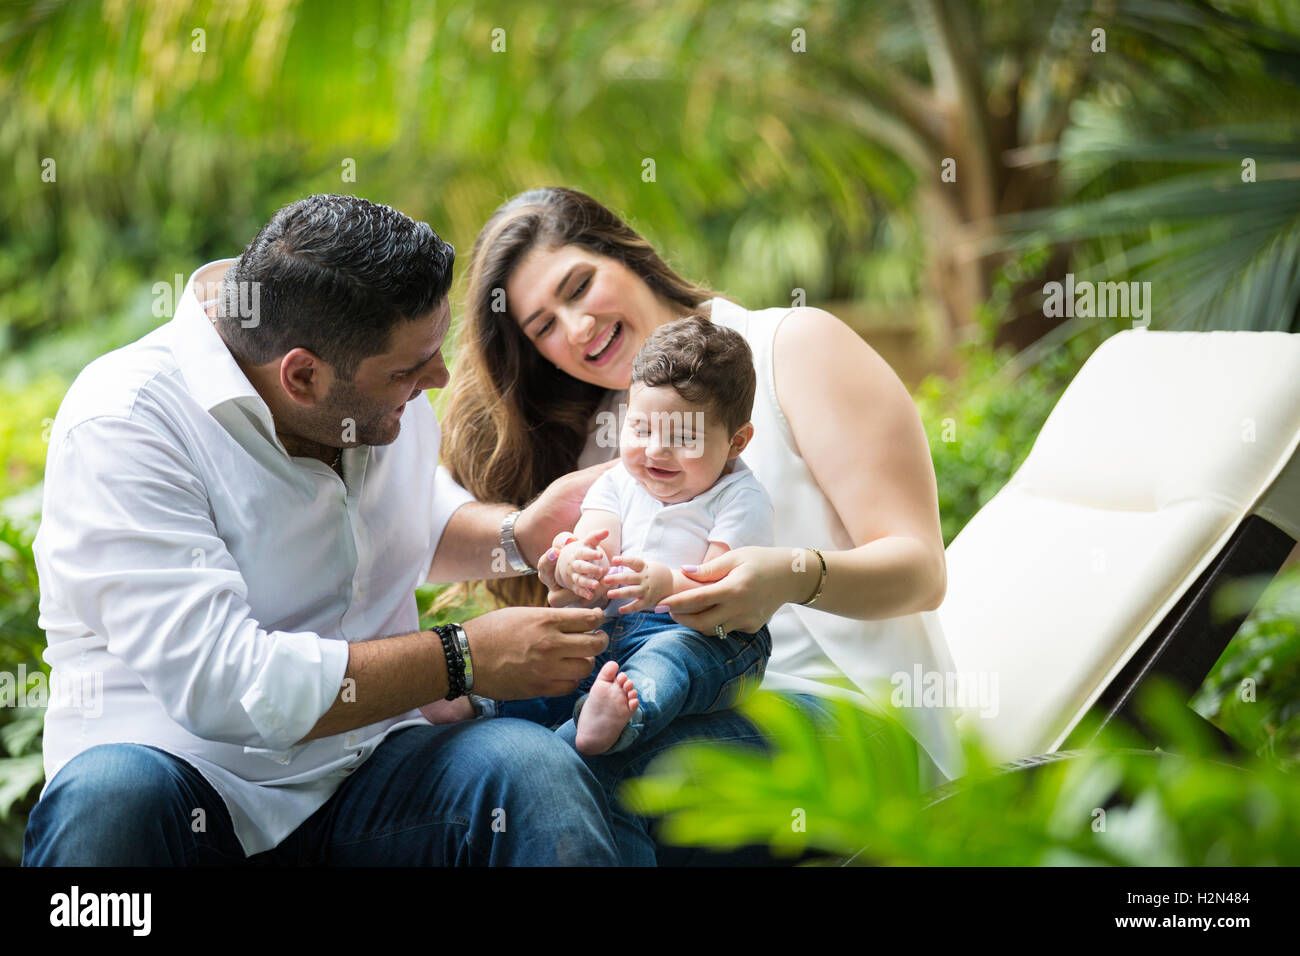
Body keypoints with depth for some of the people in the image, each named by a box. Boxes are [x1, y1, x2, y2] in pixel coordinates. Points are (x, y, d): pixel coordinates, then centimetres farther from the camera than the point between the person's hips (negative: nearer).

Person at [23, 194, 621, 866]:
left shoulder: (387, 390, 5)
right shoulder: (120, 425, -17)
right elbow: (219, 683, -26)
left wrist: (519, 535, 6)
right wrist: (463, 660, -19)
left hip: (363, 765, 3)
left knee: (536, 770, -28)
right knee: (107, 797, -38)